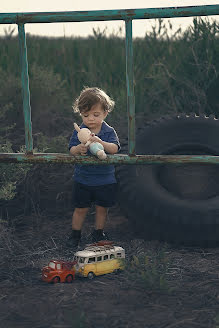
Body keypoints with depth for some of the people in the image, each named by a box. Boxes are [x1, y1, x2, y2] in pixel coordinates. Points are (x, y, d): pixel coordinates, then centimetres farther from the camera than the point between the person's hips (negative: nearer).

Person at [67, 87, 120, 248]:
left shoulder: (109, 131, -7)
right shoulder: (78, 132, -4)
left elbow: (114, 149, -21)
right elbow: (71, 150, -11)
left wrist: (101, 143, -40)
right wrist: (78, 149, -35)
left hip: (105, 179, 0)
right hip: (83, 179, 0)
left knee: (101, 208, 12)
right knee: (81, 209, 7)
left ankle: (99, 233, 30)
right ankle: (75, 233, 24)